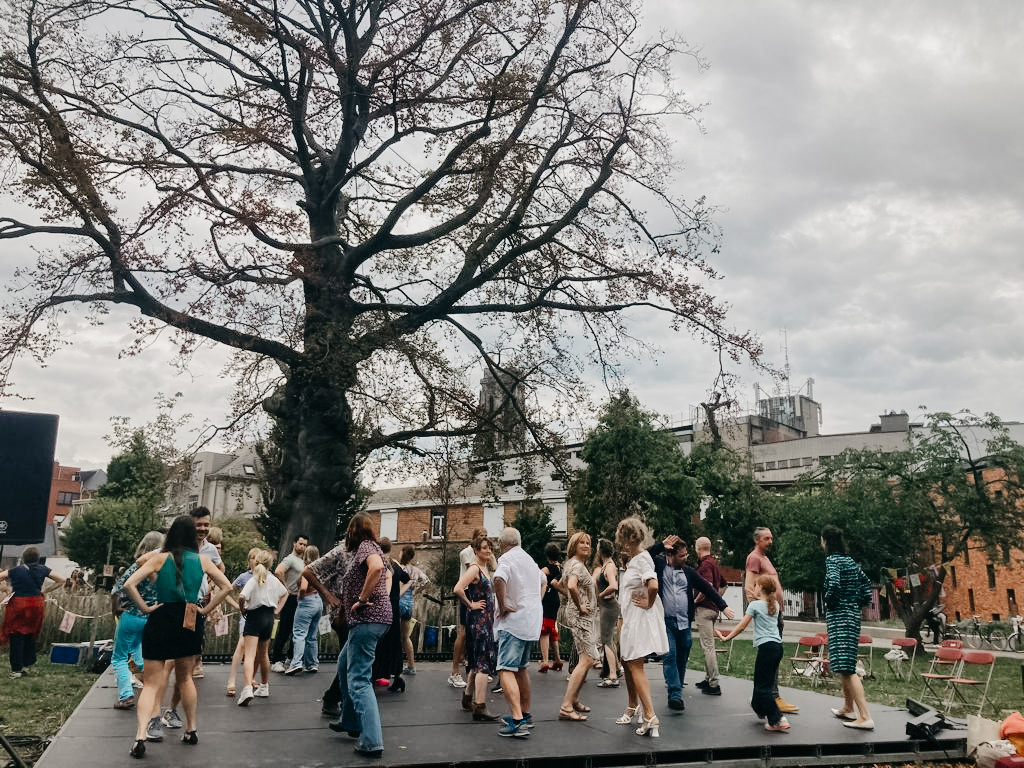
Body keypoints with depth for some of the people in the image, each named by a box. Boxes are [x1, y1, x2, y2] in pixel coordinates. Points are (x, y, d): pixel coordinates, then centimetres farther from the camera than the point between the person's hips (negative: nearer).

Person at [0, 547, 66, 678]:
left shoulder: (16, 570, -7)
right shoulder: (42, 570, 1)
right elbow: (61, 580, 7)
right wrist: (46, 591, 10)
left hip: (18, 604, -3)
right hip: (36, 604, 3)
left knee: (16, 637, 4)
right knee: (30, 635, 19)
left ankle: (16, 669, 4)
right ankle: (27, 664, 26)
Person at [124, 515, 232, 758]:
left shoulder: (160, 558, -4)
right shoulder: (202, 560, 1)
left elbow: (129, 584, -12)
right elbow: (226, 587, 3)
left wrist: (145, 607, -4)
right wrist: (206, 609, 6)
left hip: (161, 620, -2)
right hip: (190, 622, 2)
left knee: (151, 683, 3)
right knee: (185, 677, 22)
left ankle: (140, 736, -12)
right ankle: (191, 731, 28)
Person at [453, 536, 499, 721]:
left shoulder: (486, 569, 14)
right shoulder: (474, 568, -14)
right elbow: (458, 589, -25)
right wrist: (470, 605, -16)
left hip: (486, 619, 10)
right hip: (478, 618, -10)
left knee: (477, 662, 18)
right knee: (484, 663, -11)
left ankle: (468, 699, 32)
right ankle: (479, 708, -11)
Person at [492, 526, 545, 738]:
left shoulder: (507, 559, -11)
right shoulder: (529, 559, 17)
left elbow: (499, 579, -33)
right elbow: (543, 581, 35)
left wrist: (502, 605, -21)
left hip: (512, 620, -9)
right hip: (532, 621, 9)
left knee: (506, 670, -13)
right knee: (521, 668, 21)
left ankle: (518, 721, -23)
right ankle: (525, 714, 30)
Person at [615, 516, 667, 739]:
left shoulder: (642, 559, -19)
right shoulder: (634, 559, 11)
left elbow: (653, 585, -34)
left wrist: (648, 603, -20)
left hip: (641, 619, -10)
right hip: (630, 620, 10)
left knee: (636, 666, -8)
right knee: (628, 662, 21)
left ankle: (650, 717, -9)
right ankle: (634, 708, 36)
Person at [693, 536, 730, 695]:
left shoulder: (705, 564, -15)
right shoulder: (714, 563, 15)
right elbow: (723, 585, 28)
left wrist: (696, 600, -16)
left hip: (704, 608, -10)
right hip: (713, 608, 10)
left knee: (708, 646, -7)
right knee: (709, 645, 18)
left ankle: (714, 685, -6)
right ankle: (708, 679, 26)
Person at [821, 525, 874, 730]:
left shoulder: (832, 560, -12)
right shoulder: (850, 560, 14)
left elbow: (833, 584, -27)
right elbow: (866, 583, 19)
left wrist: (828, 602, -10)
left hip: (839, 616, -9)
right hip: (853, 615, 9)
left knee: (846, 667, -12)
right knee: (844, 664, 21)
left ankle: (865, 717, -18)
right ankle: (848, 709, 31)